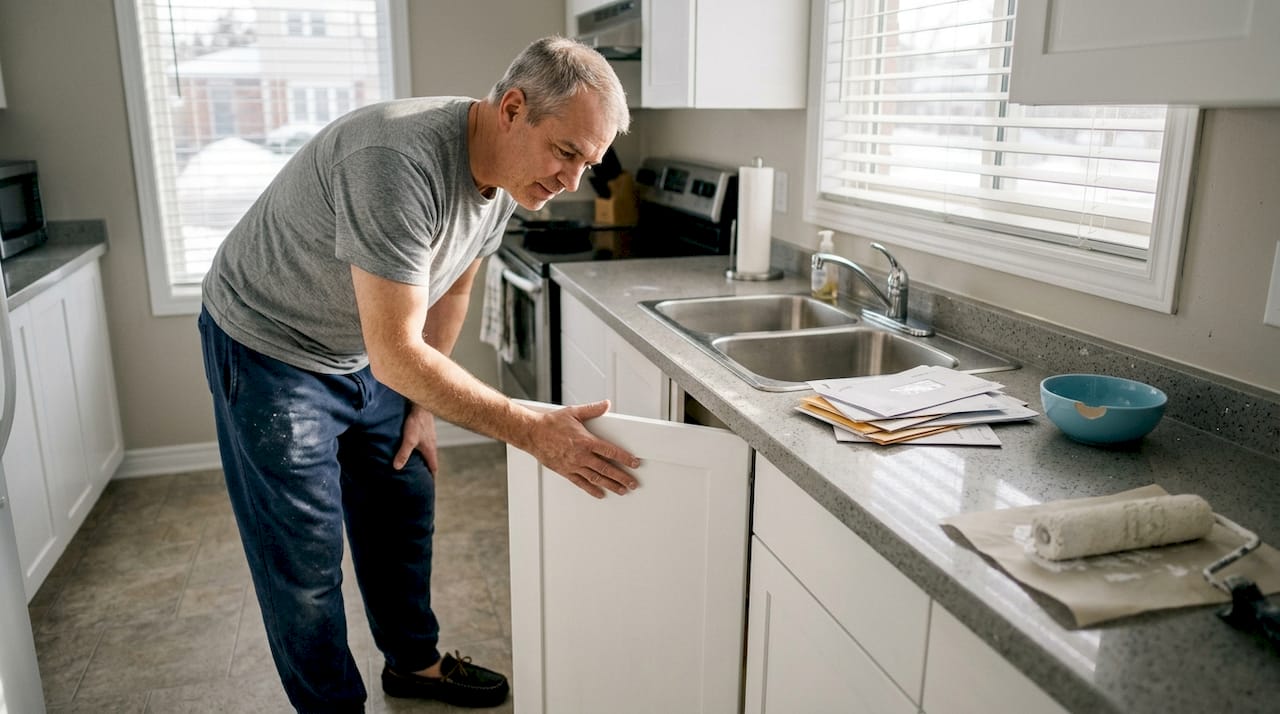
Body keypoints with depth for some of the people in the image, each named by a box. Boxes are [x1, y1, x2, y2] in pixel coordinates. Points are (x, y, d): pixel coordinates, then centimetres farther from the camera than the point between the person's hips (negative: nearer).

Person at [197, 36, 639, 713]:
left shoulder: (506, 170, -9)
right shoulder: (399, 163, -37)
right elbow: (397, 355, -37)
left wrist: (423, 407, 8)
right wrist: (531, 430, -35)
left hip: (363, 353, 8)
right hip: (268, 350, -7)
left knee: (403, 508, 15)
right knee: (306, 556, 1)